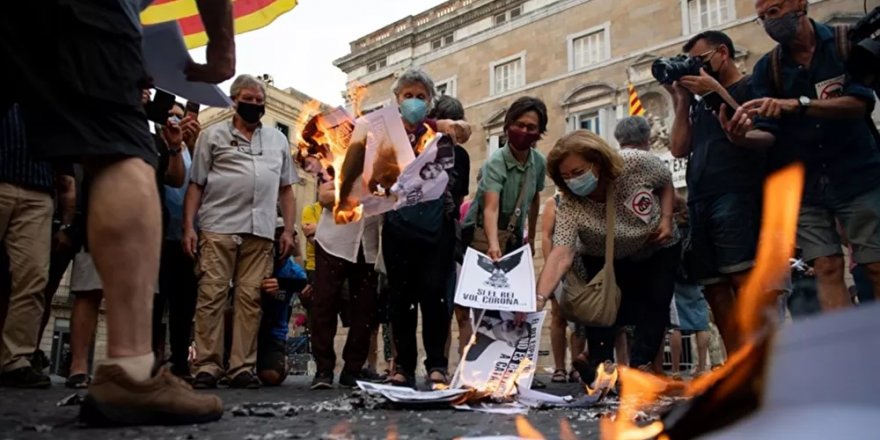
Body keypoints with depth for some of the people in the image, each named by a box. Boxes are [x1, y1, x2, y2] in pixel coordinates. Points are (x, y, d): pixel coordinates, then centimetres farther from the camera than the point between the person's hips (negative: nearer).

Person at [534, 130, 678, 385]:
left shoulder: (637, 163, -31)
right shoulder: (570, 208, -34)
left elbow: (667, 181, -8)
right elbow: (561, 254, -46)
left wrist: (666, 218, -20)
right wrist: (540, 298, -60)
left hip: (659, 250, 1)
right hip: (606, 260, 0)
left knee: (657, 304, -11)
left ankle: (640, 366, -5)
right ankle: (600, 363, -3)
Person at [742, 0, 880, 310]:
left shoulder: (847, 43, 0)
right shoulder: (766, 68, 5)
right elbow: (769, 134, -2)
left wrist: (796, 104, -29)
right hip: (803, 185, 2)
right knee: (827, 267, -5)